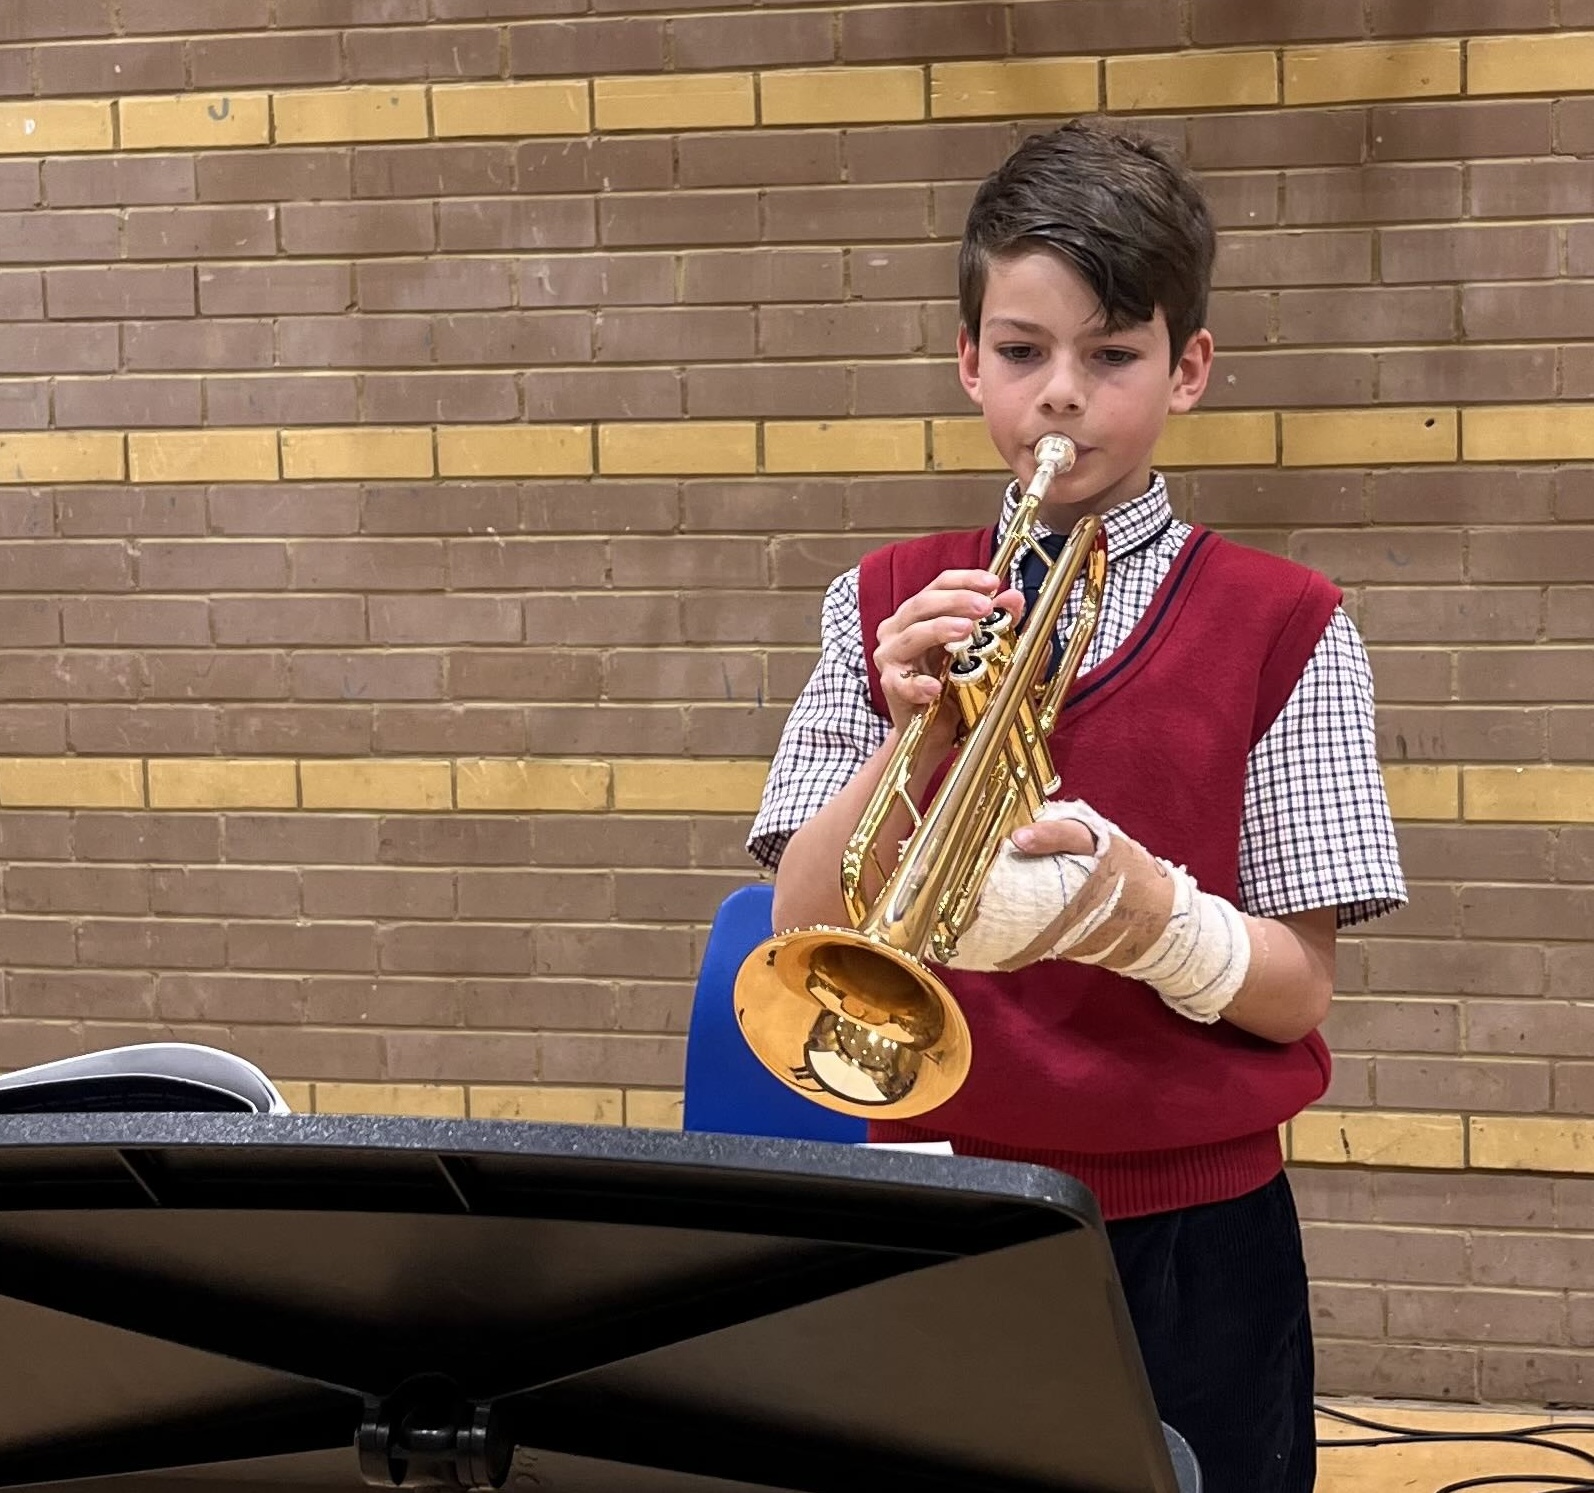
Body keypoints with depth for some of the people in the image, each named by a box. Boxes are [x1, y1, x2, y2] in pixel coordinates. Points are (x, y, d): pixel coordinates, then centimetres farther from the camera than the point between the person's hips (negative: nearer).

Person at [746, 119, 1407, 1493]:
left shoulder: (1281, 629, -6)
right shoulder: (889, 609, 2)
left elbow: (1294, 992, -7)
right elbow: (804, 939, -5)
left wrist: (1136, 899, -26)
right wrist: (910, 736, -21)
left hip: (1187, 1235, -1)